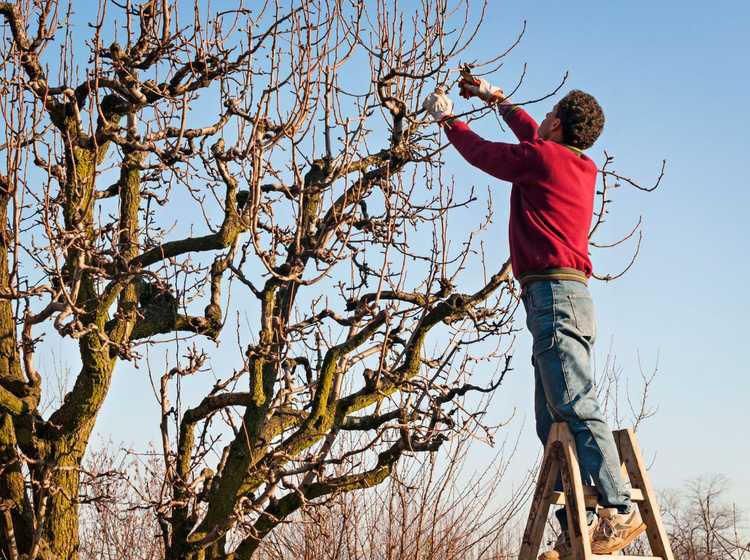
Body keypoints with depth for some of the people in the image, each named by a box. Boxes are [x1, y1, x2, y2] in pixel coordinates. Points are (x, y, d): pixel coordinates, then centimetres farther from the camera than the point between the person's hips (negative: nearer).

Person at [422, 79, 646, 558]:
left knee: (575, 406, -17)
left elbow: (482, 152, 11)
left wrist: (447, 117, 29)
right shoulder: (582, 167, 21)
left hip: (552, 290, -9)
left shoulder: (541, 157, -3)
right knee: (554, 422, 5)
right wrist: (496, 99, 50)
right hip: (569, 294, 9)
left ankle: (619, 511, -23)